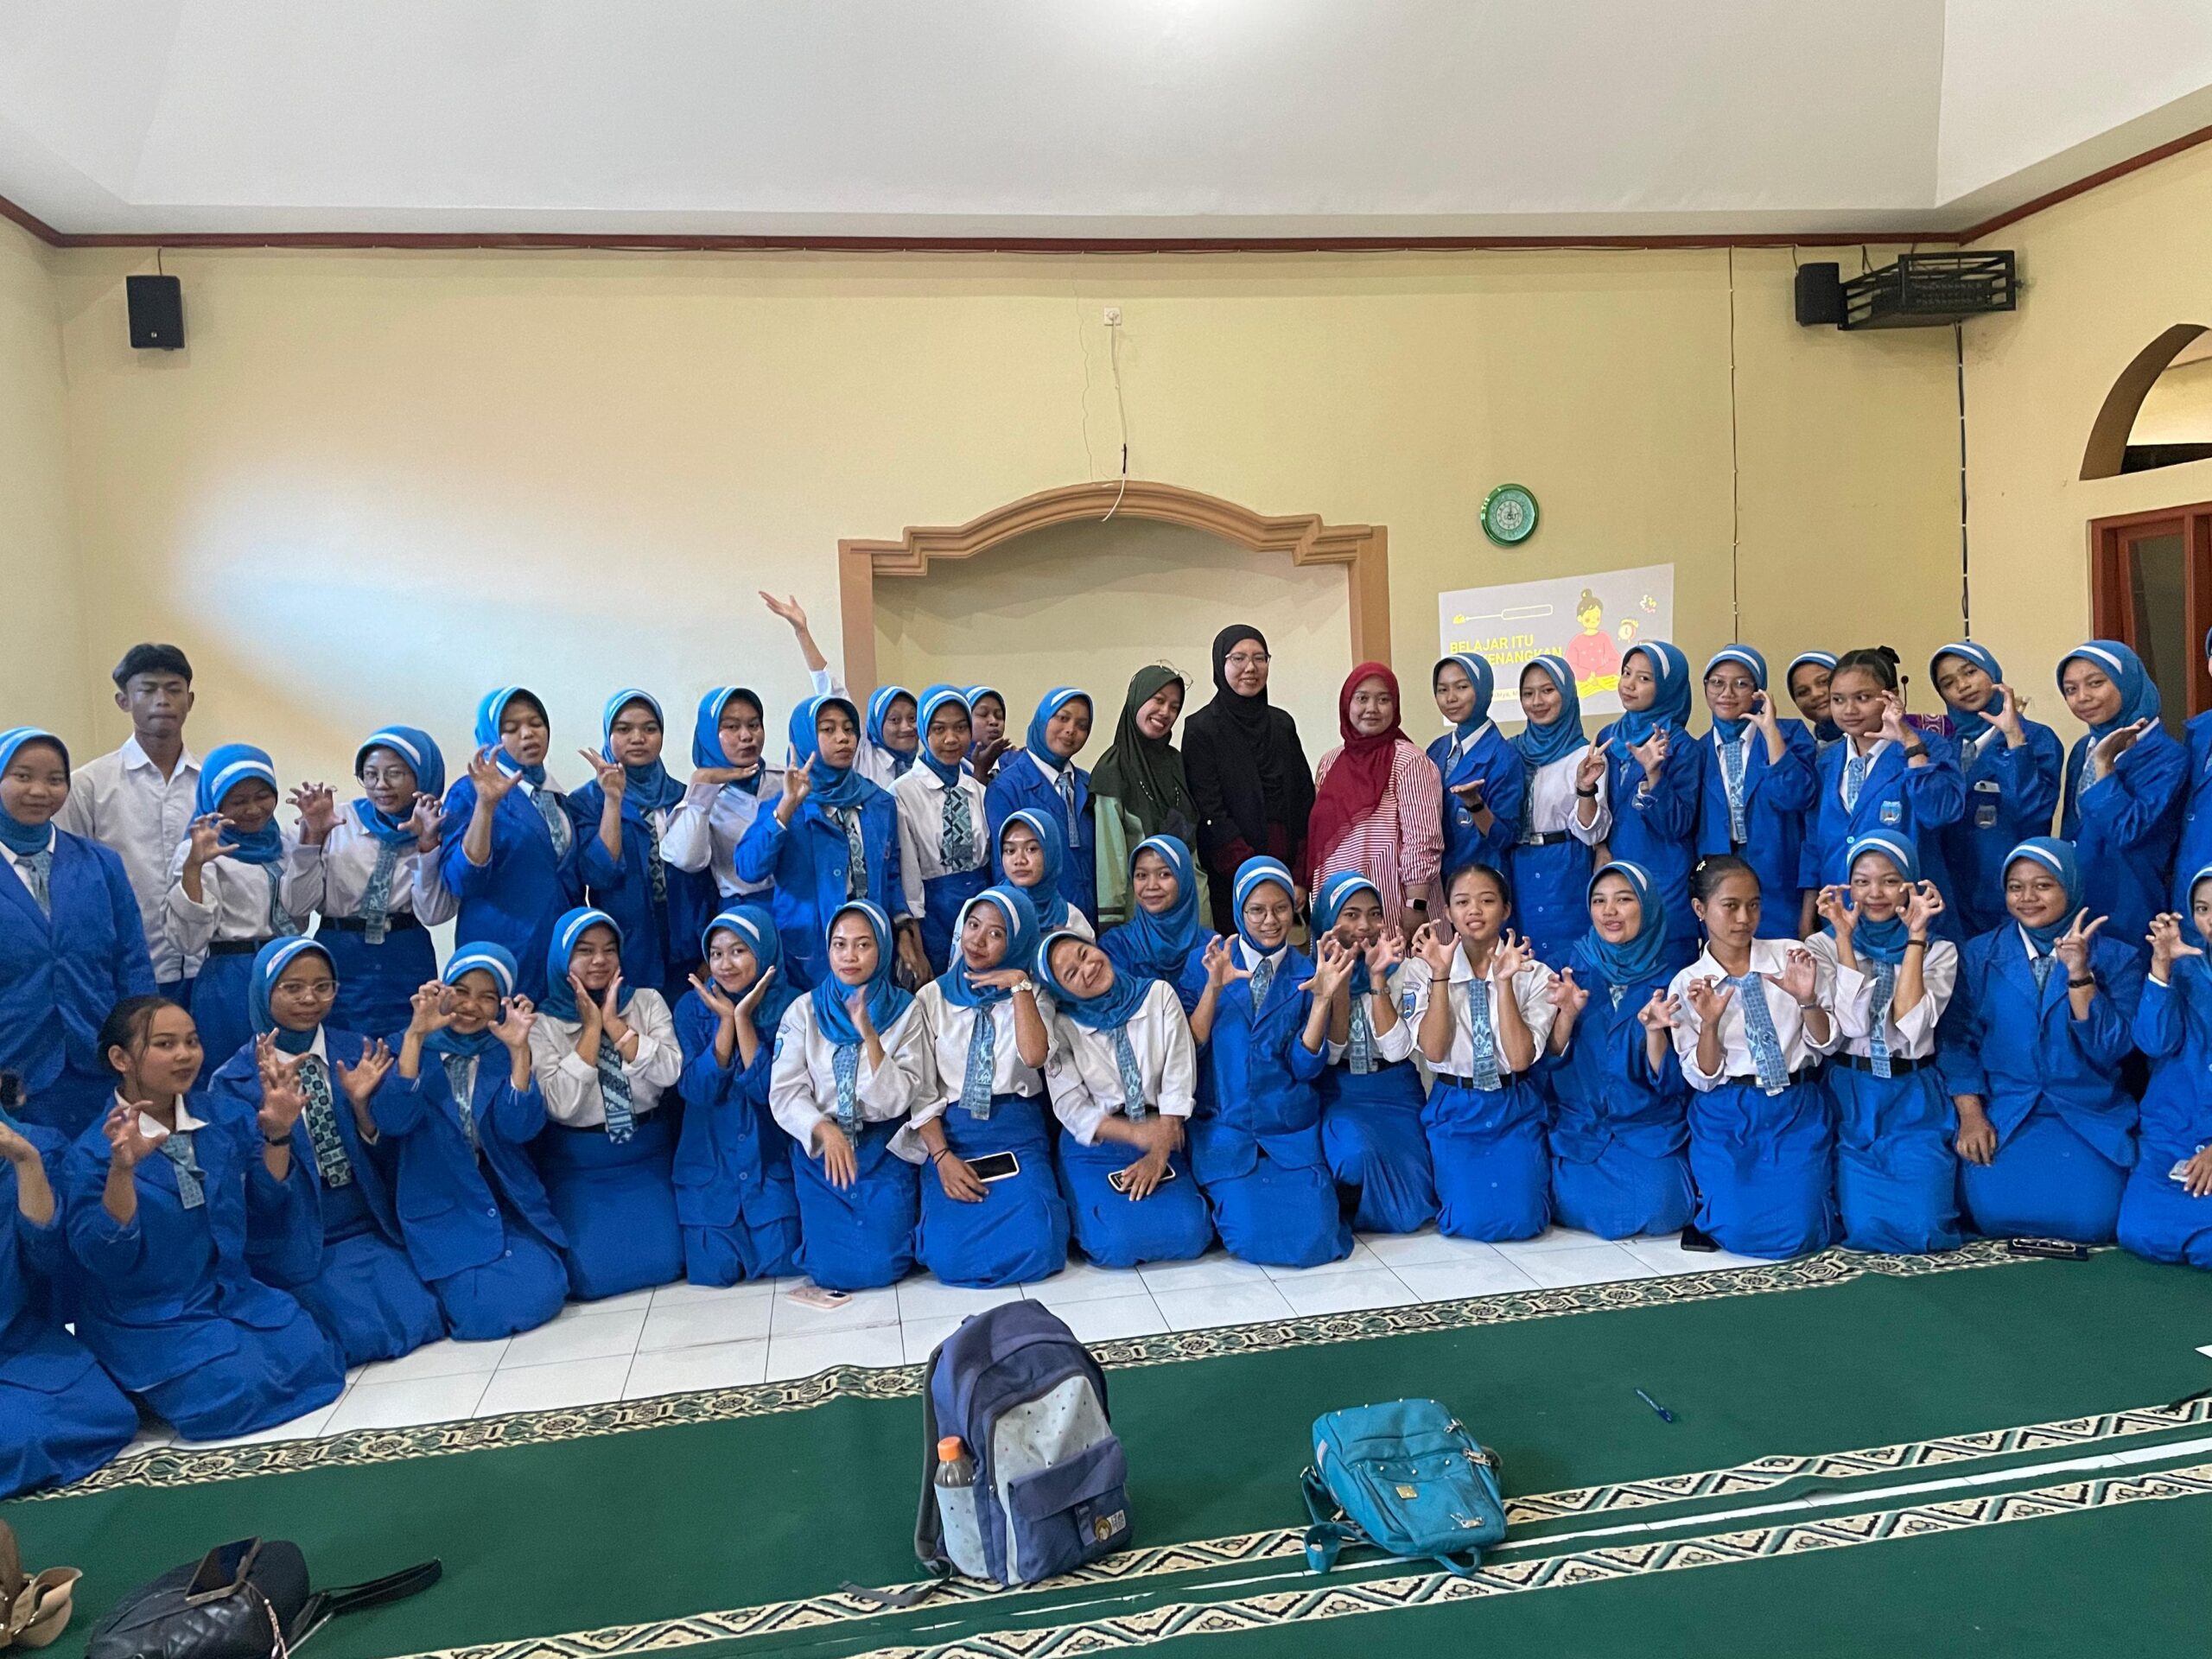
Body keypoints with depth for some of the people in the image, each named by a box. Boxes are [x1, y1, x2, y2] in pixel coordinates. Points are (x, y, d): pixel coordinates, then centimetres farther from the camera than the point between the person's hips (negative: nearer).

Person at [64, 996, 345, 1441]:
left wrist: (276, 1138, -13)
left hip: (236, 1291, 5)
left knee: (313, 1361, -14)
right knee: (237, 1391, -24)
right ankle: (152, 1379, 6)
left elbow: (267, 1205, 5)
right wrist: (122, 1169, -33)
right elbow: (104, 1260, -19)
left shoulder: (227, 1116, 2)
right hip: (150, 1319, -5)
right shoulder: (90, 1154, -12)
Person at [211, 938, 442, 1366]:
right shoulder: (233, 1080, -2)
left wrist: (361, 1105, -16)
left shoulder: (358, 1053, 3)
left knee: (418, 1318, -18)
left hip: (369, 1229, 2)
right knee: (363, 1333, -21)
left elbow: (388, 1157, 2)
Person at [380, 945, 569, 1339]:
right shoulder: (412, 1047, 1)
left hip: (510, 1203, 2)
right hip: (441, 1210, -2)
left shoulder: (504, 1052, 5)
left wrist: (519, 1049, -23)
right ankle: (453, 1282, 10)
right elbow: (391, 1122, -17)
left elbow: (520, 1129, -11)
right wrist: (415, 1034, -25)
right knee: (486, 1311, -21)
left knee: (541, 1297, -20)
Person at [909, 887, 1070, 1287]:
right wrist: (942, 1157, -11)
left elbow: (1034, 1056, -15)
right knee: (947, 1256, -23)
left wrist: (1020, 985, -14)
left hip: (1017, 1135, 0)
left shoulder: (1032, 995, 8)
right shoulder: (932, 997, 8)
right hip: (951, 1134, 0)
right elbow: (921, 1091, 1)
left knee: (1035, 1246, -26)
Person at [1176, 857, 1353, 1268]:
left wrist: (1322, 998, -18)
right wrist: (1214, 987, -20)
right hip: (1225, 1129, -1)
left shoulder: (1307, 972, 3)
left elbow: (1306, 1066, -4)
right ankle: (1224, 1197, 16)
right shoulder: (1206, 961, 0)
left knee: (1314, 1240, -14)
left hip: (1293, 1133, 1)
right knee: (1255, 1238, -17)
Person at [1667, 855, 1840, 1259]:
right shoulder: (1688, 984, -1)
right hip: (1726, 1118, 0)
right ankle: (1714, 1201, 21)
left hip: (1797, 1110, 0)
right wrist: (1710, 1023, -20)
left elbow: (1827, 1044, 3)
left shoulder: (1793, 957, 0)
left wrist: (1807, 1000, -18)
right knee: (1741, 1234, -13)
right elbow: (1703, 1078, -2)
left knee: (1795, 1234, -12)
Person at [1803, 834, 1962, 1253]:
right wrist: (1845, 937, -14)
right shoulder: (1824, 945, 2)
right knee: (1867, 1228, -16)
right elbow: (1852, 1023, -14)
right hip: (1850, 1100, -1)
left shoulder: (1939, 951, 4)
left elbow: (1911, 1025, -15)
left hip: (1916, 1103, 1)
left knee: (1923, 1231, -15)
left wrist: (1915, 935, -15)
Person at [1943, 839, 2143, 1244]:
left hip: (2089, 1118, 1)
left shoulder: (2116, 959, 3)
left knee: (2089, 1219, -21)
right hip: (2001, 1113, 0)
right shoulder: (1979, 955, 5)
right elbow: (1959, 1040, 1)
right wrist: (1970, 1116, -10)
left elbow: (2113, 1049, -7)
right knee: (1995, 1213, -23)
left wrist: (2080, 975, -17)